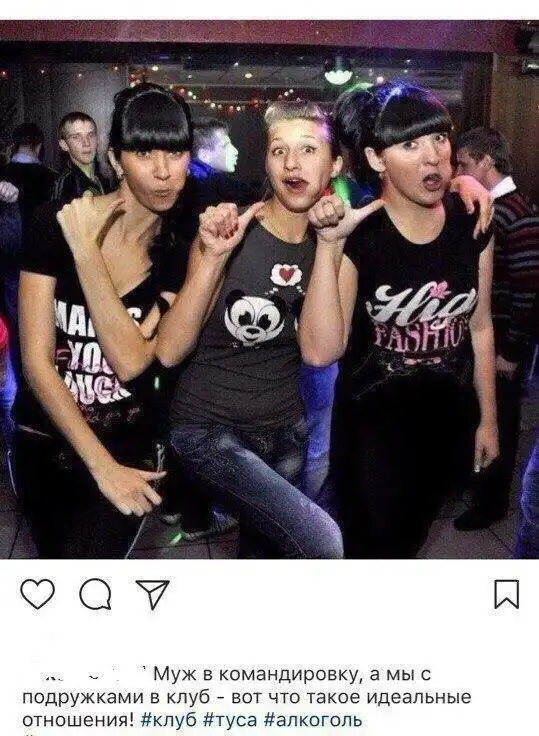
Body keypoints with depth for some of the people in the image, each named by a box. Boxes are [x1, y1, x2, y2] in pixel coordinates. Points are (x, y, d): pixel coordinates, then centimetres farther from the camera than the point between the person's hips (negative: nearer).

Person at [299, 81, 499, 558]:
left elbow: (479, 326, 5)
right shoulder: (356, 233, -20)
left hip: (447, 416, 5)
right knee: (372, 546, 11)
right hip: (372, 421, -4)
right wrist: (328, 246, -36)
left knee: (409, 540, 26)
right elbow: (320, 351, -30)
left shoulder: (471, 223, -7)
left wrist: (488, 418, 10)